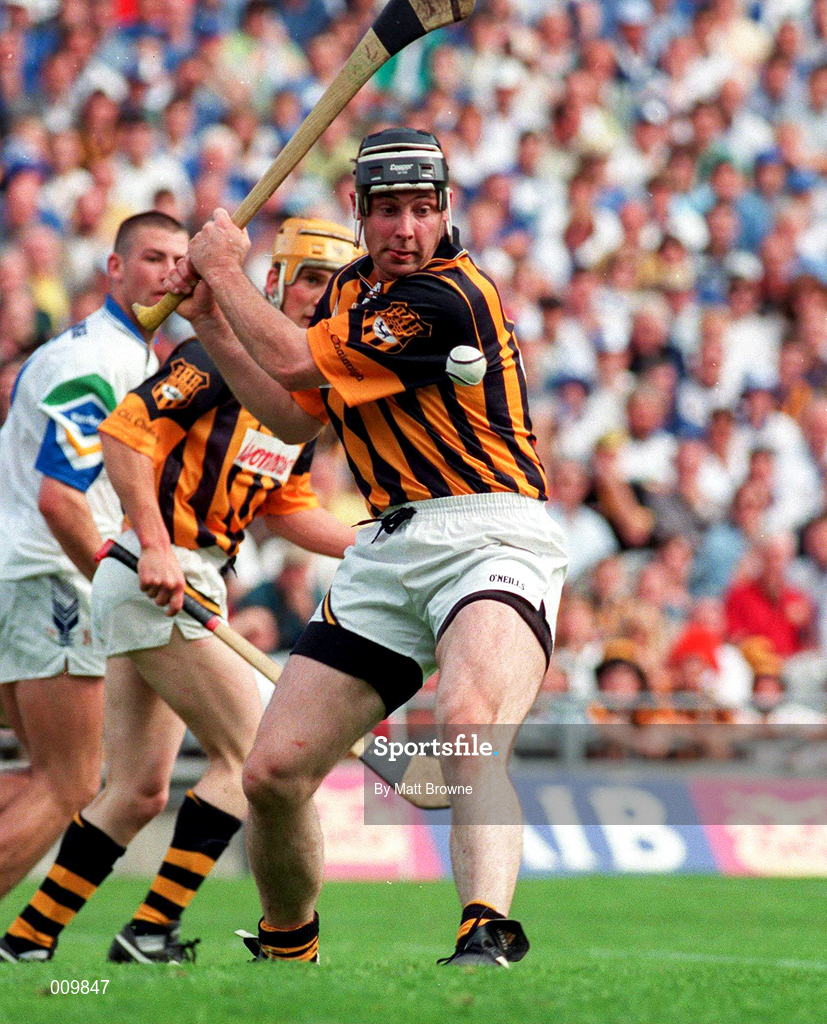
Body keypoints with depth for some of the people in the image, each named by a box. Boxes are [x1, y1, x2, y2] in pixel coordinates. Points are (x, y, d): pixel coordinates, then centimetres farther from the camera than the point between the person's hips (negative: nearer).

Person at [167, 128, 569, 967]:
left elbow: (296, 365, -11)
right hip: (389, 549, 8)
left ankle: (487, 939, -54)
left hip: (491, 534, -8)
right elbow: (294, 417, 24)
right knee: (272, 772, 0)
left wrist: (226, 268, 5)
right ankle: (287, 947, 24)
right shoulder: (352, 289, 16)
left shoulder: (448, 298, -14)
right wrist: (212, 319, 15)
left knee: (468, 723, -37)